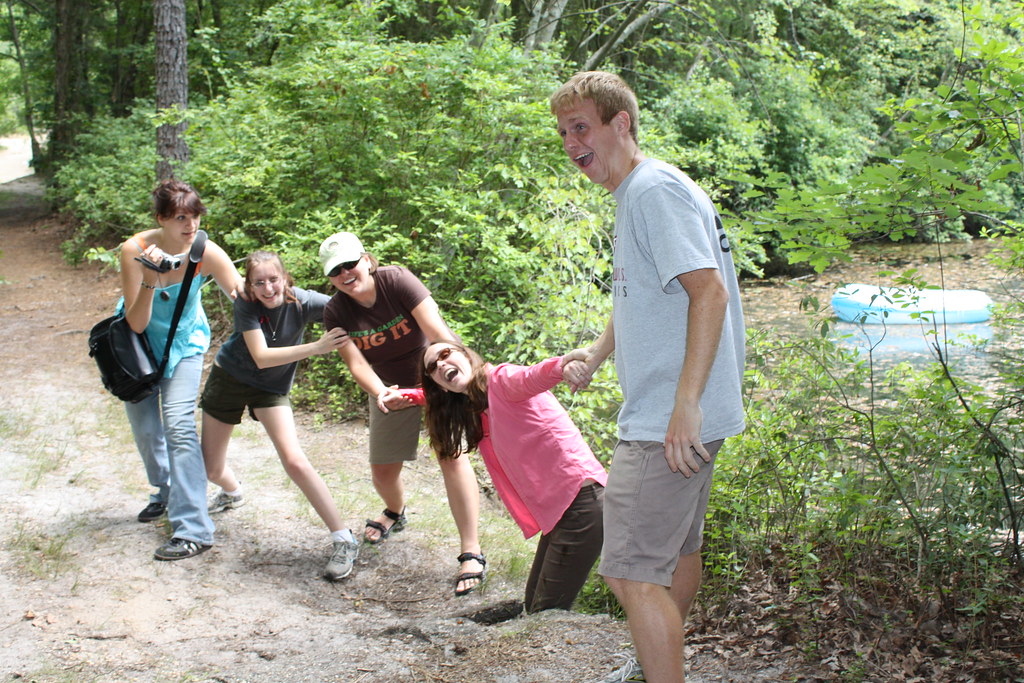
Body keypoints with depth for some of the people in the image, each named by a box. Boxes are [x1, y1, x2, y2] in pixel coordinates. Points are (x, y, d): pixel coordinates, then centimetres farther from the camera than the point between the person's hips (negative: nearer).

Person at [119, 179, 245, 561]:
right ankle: (165, 492, 41)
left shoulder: (207, 253, -25)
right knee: (144, 425, 11)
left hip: (184, 342, -1)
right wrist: (150, 280, -41)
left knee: (179, 425, -17)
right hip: (140, 341, 2)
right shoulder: (135, 250, -27)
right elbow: (136, 324, -27)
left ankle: (193, 531, -17)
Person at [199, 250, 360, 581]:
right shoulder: (246, 305, -25)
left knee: (294, 460, -23)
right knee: (211, 471, 11)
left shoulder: (303, 302, -22)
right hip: (228, 378, 1)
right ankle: (232, 492, 51)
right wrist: (316, 348, -43)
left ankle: (344, 541, -19)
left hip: (271, 388, -1)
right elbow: (261, 357, -34)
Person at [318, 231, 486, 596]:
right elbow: (356, 363, -22)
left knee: (451, 454, -20)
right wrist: (380, 394, -43)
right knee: (382, 471, 9)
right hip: (390, 390, 4)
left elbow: (437, 330, -33)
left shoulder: (397, 280, -24)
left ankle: (471, 553, -18)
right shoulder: (336, 312, -13)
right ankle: (395, 513, 48)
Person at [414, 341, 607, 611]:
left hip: (580, 498, -10)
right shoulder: (473, 411, 17)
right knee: (533, 606, 11)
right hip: (555, 512, 10)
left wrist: (562, 365, -51)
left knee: (546, 613, -11)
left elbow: (533, 377, -31)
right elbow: (440, 399, 40)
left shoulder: (501, 379, -8)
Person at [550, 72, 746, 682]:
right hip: (670, 418, 11)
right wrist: (598, 350, 15)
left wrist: (685, 404, -28)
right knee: (678, 550, 24)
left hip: (669, 423, -11)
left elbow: (708, 291, -26)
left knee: (632, 573, -10)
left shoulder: (655, 189, -17)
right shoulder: (633, 194, 16)